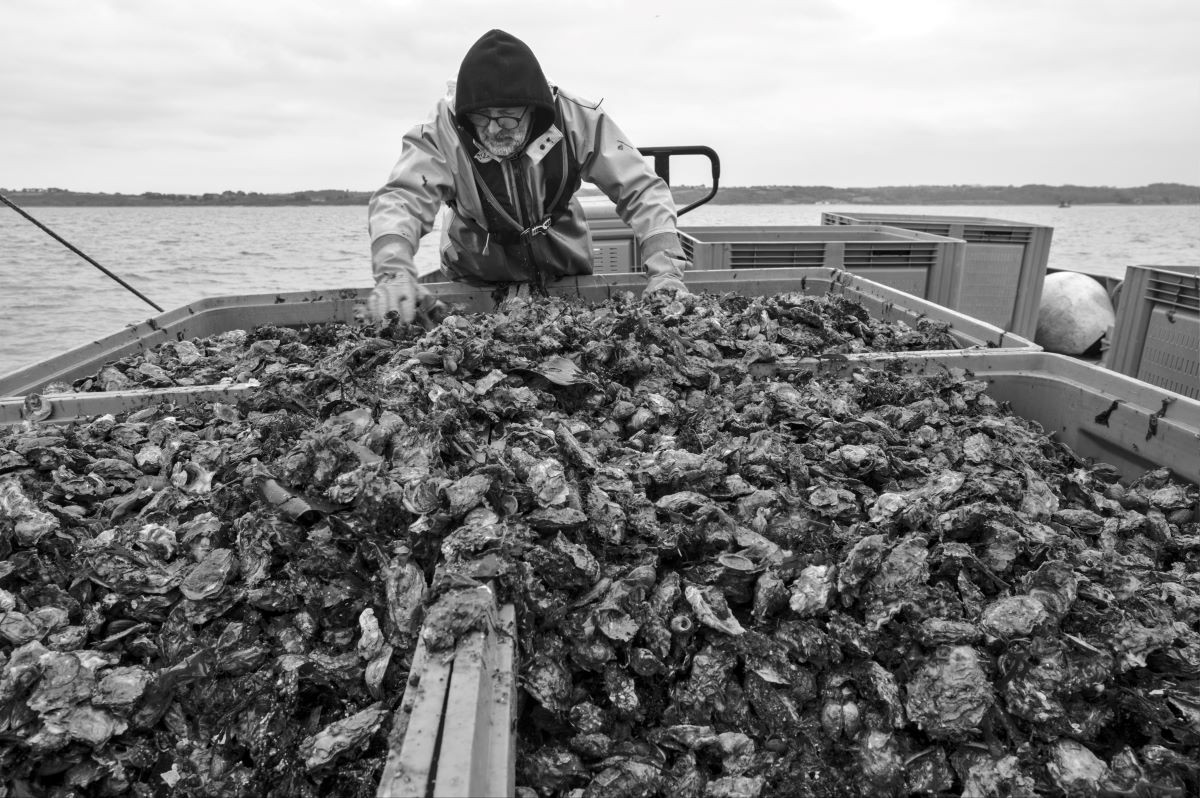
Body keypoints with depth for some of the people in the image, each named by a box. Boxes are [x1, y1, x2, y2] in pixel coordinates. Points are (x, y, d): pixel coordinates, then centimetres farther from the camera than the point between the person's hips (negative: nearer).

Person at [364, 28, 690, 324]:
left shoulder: (578, 119, -21)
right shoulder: (441, 130, -24)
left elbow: (642, 189, -19)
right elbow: (402, 198, -32)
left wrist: (664, 271, -33)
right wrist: (394, 272, -54)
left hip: (566, 271, 1)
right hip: (475, 283, 0)